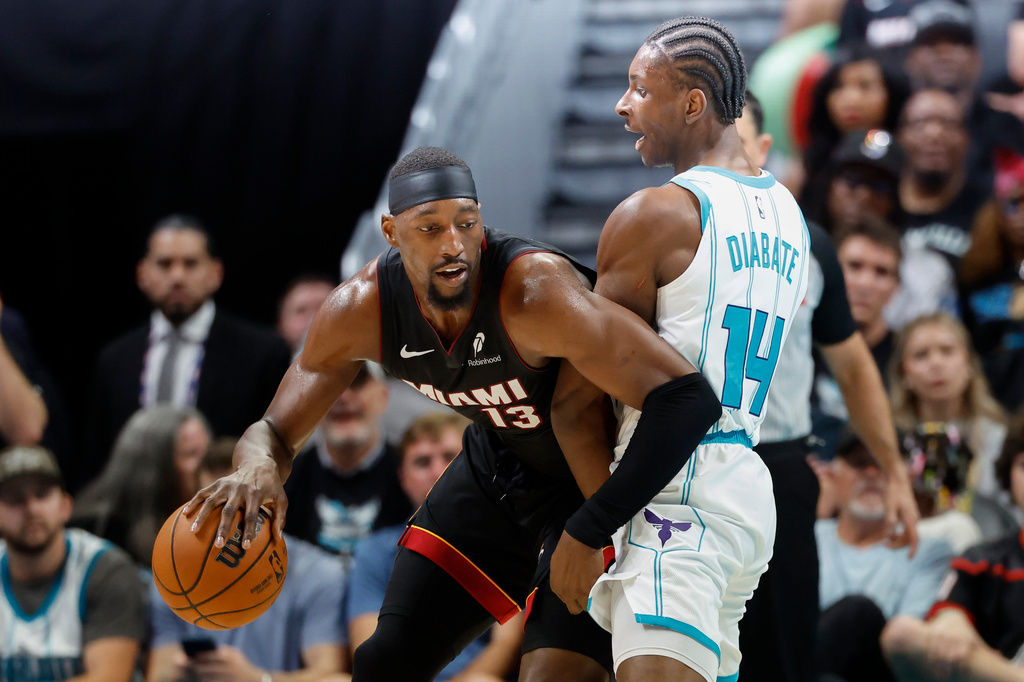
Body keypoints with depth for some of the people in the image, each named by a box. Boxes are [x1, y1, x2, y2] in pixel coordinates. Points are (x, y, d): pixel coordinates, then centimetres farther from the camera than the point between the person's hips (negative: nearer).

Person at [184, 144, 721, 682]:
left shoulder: (536, 291, -38)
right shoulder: (360, 310, -20)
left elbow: (689, 400, -42)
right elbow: (276, 431, -8)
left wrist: (595, 530, -40)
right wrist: (258, 466, -34)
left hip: (597, 480, -5)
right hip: (497, 470, 5)